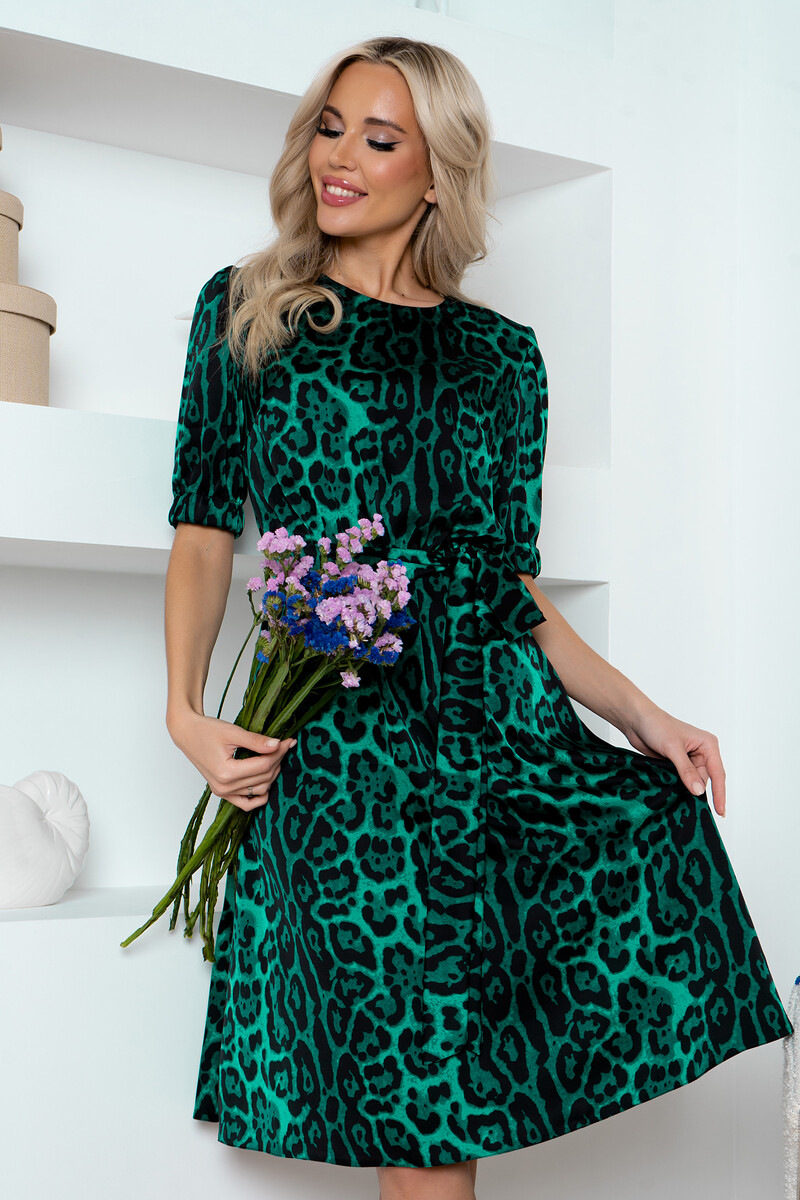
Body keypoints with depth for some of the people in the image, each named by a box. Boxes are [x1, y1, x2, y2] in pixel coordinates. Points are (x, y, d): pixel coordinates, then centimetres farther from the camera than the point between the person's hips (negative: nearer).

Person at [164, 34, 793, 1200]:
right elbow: (206, 527, 8)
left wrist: (640, 712, 2)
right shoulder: (247, 309, 11)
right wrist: (186, 708, -7)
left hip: (505, 712, 3)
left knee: (660, 834, -24)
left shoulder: (501, 353, 15)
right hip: (342, 732, -3)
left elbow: (515, 580, 15)